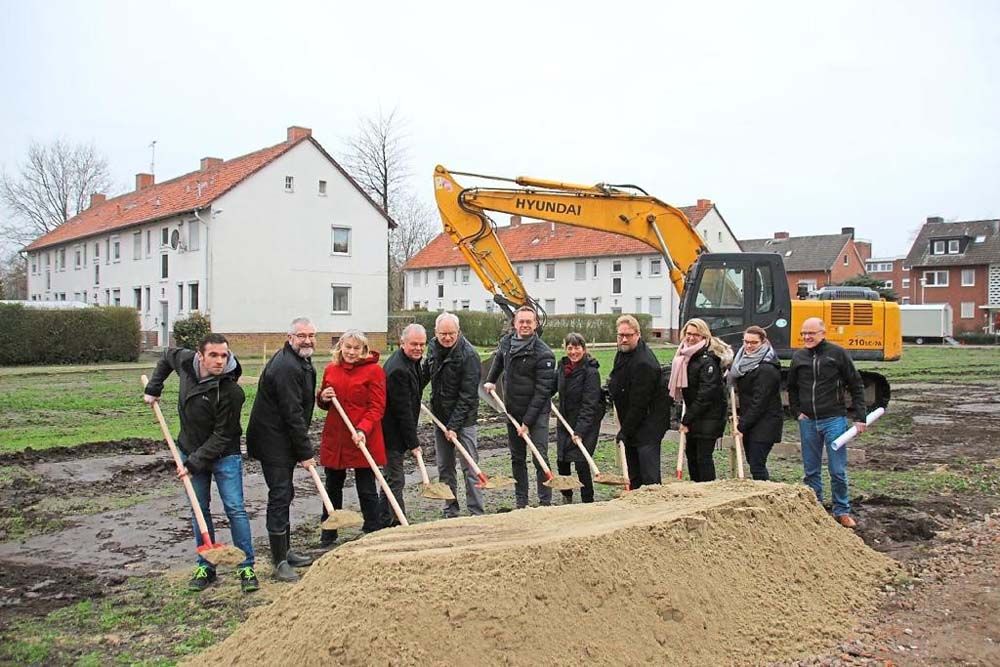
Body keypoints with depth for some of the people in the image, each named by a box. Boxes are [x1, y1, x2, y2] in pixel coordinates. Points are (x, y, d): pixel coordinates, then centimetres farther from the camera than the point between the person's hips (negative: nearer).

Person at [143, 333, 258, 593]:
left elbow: (222, 436, -22)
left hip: (224, 455, -5)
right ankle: (205, 566, 22)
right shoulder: (185, 361, -12)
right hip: (190, 450, 5)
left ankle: (246, 567, 6)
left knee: (235, 509, -5)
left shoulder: (231, 392, -27)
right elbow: (167, 355, 14)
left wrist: (194, 464, -22)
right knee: (199, 510, 11)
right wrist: (153, 388, 8)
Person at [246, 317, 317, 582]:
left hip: (284, 440, 11)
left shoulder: (301, 362, 11)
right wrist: (305, 453, -21)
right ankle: (280, 563, 1)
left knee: (284, 494, 18)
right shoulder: (285, 367, -23)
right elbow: (292, 414, -25)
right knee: (280, 496, -7)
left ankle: (285, 552, 31)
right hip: (274, 441, -11)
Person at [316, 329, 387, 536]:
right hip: (334, 438, 5)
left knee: (366, 490, 2)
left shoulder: (374, 370, -6)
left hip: (363, 440, -5)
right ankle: (328, 536, 30)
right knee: (333, 487, 16)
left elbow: (377, 407, -10)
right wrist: (323, 398, -3)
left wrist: (363, 430, -24)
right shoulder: (331, 369, 9)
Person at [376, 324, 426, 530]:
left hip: (397, 431, 11)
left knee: (392, 477, 19)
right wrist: (413, 443, -19)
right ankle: (397, 522, 6)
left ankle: (383, 523, 31)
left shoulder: (411, 361, 7)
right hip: (393, 434, -11)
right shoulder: (398, 369, -26)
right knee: (395, 479, -3)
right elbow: (403, 410, -24)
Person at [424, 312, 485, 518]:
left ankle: (476, 514, 4)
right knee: (444, 468, 12)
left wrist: (454, 426, -21)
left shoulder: (469, 355, -19)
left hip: (463, 419, -7)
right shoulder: (433, 347, 2)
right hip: (440, 416, 7)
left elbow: (467, 396, -20)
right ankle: (450, 512, 23)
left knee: (469, 467, -3)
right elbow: (425, 373, 23)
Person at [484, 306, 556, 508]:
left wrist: (527, 421, -21)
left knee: (540, 458, -6)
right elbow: (498, 360, 28)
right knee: (517, 458, 12)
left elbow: (542, 391, -20)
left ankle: (545, 502, 3)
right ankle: (521, 502, 22)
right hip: (512, 411, 6)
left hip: (537, 412, -6)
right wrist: (490, 381, 21)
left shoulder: (543, 353, -18)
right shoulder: (506, 342, 1)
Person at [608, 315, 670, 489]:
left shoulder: (643, 363, -26)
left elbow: (639, 404, -24)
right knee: (634, 474, 17)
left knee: (649, 474, -10)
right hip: (631, 422, 10)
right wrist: (612, 386, 12)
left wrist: (624, 431, -19)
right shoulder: (623, 351, 5)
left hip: (648, 421, -10)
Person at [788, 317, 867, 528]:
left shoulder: (837, 353, -4)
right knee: (811, 471, 10)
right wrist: (797, 412, 6)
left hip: (834, 420, -3)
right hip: (808, 422, 3)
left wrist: (859, 417, -3)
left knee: (838, 471, 2)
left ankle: (842, 511, 16)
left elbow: (856, 386, 0)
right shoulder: (798, 357, 5)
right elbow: (792, 388, 19)